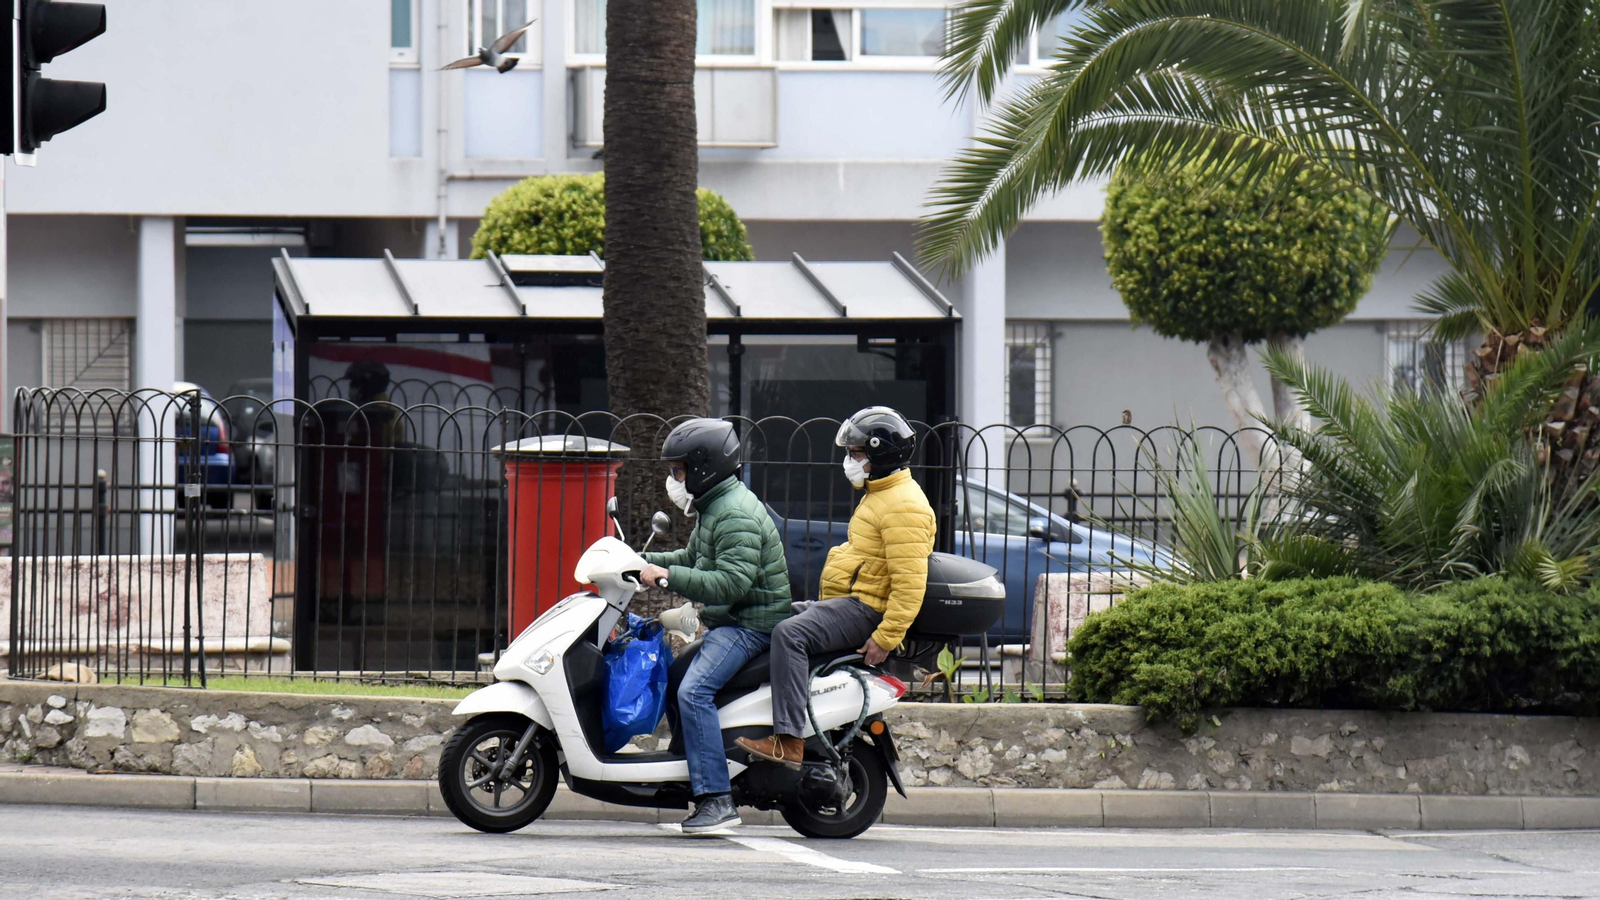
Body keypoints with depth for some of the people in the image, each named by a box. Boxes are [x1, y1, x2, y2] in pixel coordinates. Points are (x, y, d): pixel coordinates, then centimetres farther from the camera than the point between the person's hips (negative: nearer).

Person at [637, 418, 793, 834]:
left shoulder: (736, 515, -19)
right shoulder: (714, 507, 16)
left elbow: (732, 582, -29)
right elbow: (692, 558, 28)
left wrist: (668, 575, -30)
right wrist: (644, 562, 15)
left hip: (753, 624, -12)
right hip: (730, 624, 12)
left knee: (694, 691, -27)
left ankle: (716, 798, -31)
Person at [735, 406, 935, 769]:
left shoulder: (903, 506, -17)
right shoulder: (879, 495, 19)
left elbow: (910, 583, -25)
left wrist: (885, 638, -29)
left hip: (864, 609, -12)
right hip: (842, 602, 12)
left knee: (790, 634, -30)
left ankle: (788, 741, -37)